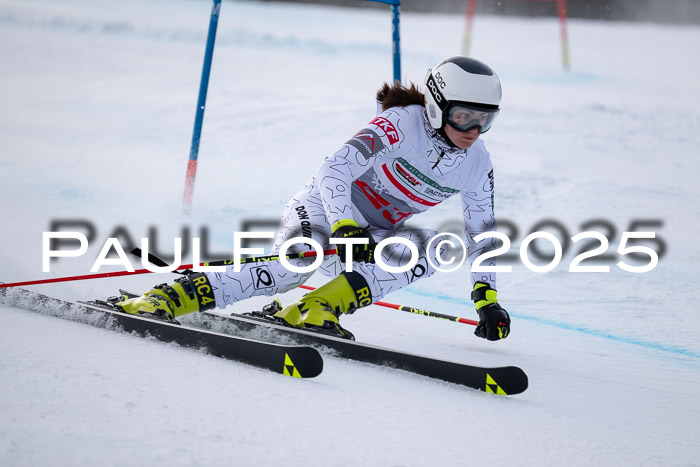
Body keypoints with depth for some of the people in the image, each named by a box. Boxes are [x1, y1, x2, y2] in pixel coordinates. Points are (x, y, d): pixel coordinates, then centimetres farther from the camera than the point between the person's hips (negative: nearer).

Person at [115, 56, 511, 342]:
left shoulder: (478, 164, 0)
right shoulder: (402, 123, -18)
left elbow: (482, 234, 12)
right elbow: (335, 171, -27)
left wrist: (487, 298, 4)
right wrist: (345, 228, -41)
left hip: (374, 239, 6)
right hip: (326, 210, -6)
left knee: (432, 248, -26)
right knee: (292, 267, -37)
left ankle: (314, 309, -35)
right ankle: (167, 298, -39)